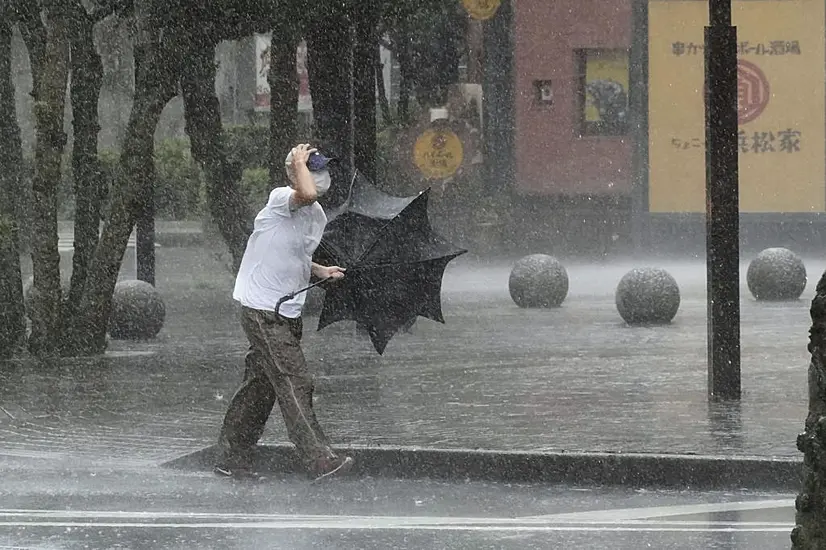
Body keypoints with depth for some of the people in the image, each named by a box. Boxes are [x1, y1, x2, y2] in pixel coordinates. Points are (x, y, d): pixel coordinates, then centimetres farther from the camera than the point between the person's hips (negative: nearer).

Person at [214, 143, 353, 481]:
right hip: (262, 310, -9)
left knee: (262, 386, 14)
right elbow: (306, 194, -38)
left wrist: (320, 272, 10)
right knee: (295, 384, -13)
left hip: (288, 313, 9)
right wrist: (300, 162, -20)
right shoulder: (280, 199, -14)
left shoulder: (318, 217, 12)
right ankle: (319, 461, -15)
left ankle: (232, 460, 23)